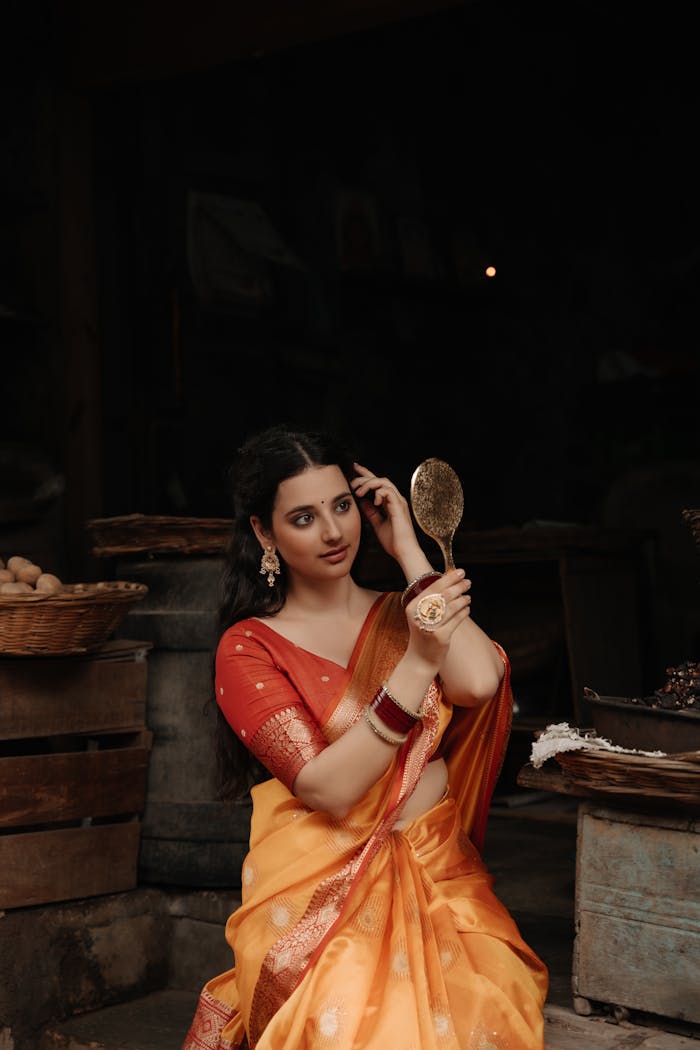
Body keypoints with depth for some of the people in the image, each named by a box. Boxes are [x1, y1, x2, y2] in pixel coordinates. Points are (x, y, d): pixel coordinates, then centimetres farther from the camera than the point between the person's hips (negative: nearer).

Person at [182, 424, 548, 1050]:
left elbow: (479, 682, -12)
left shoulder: (404, 614, 12)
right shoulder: (249, 648, 1)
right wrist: (416, 664, -20)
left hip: (436, 875, 3)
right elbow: (326, 788, -12)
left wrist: (408, 551, -2)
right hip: (321, 891, -3)